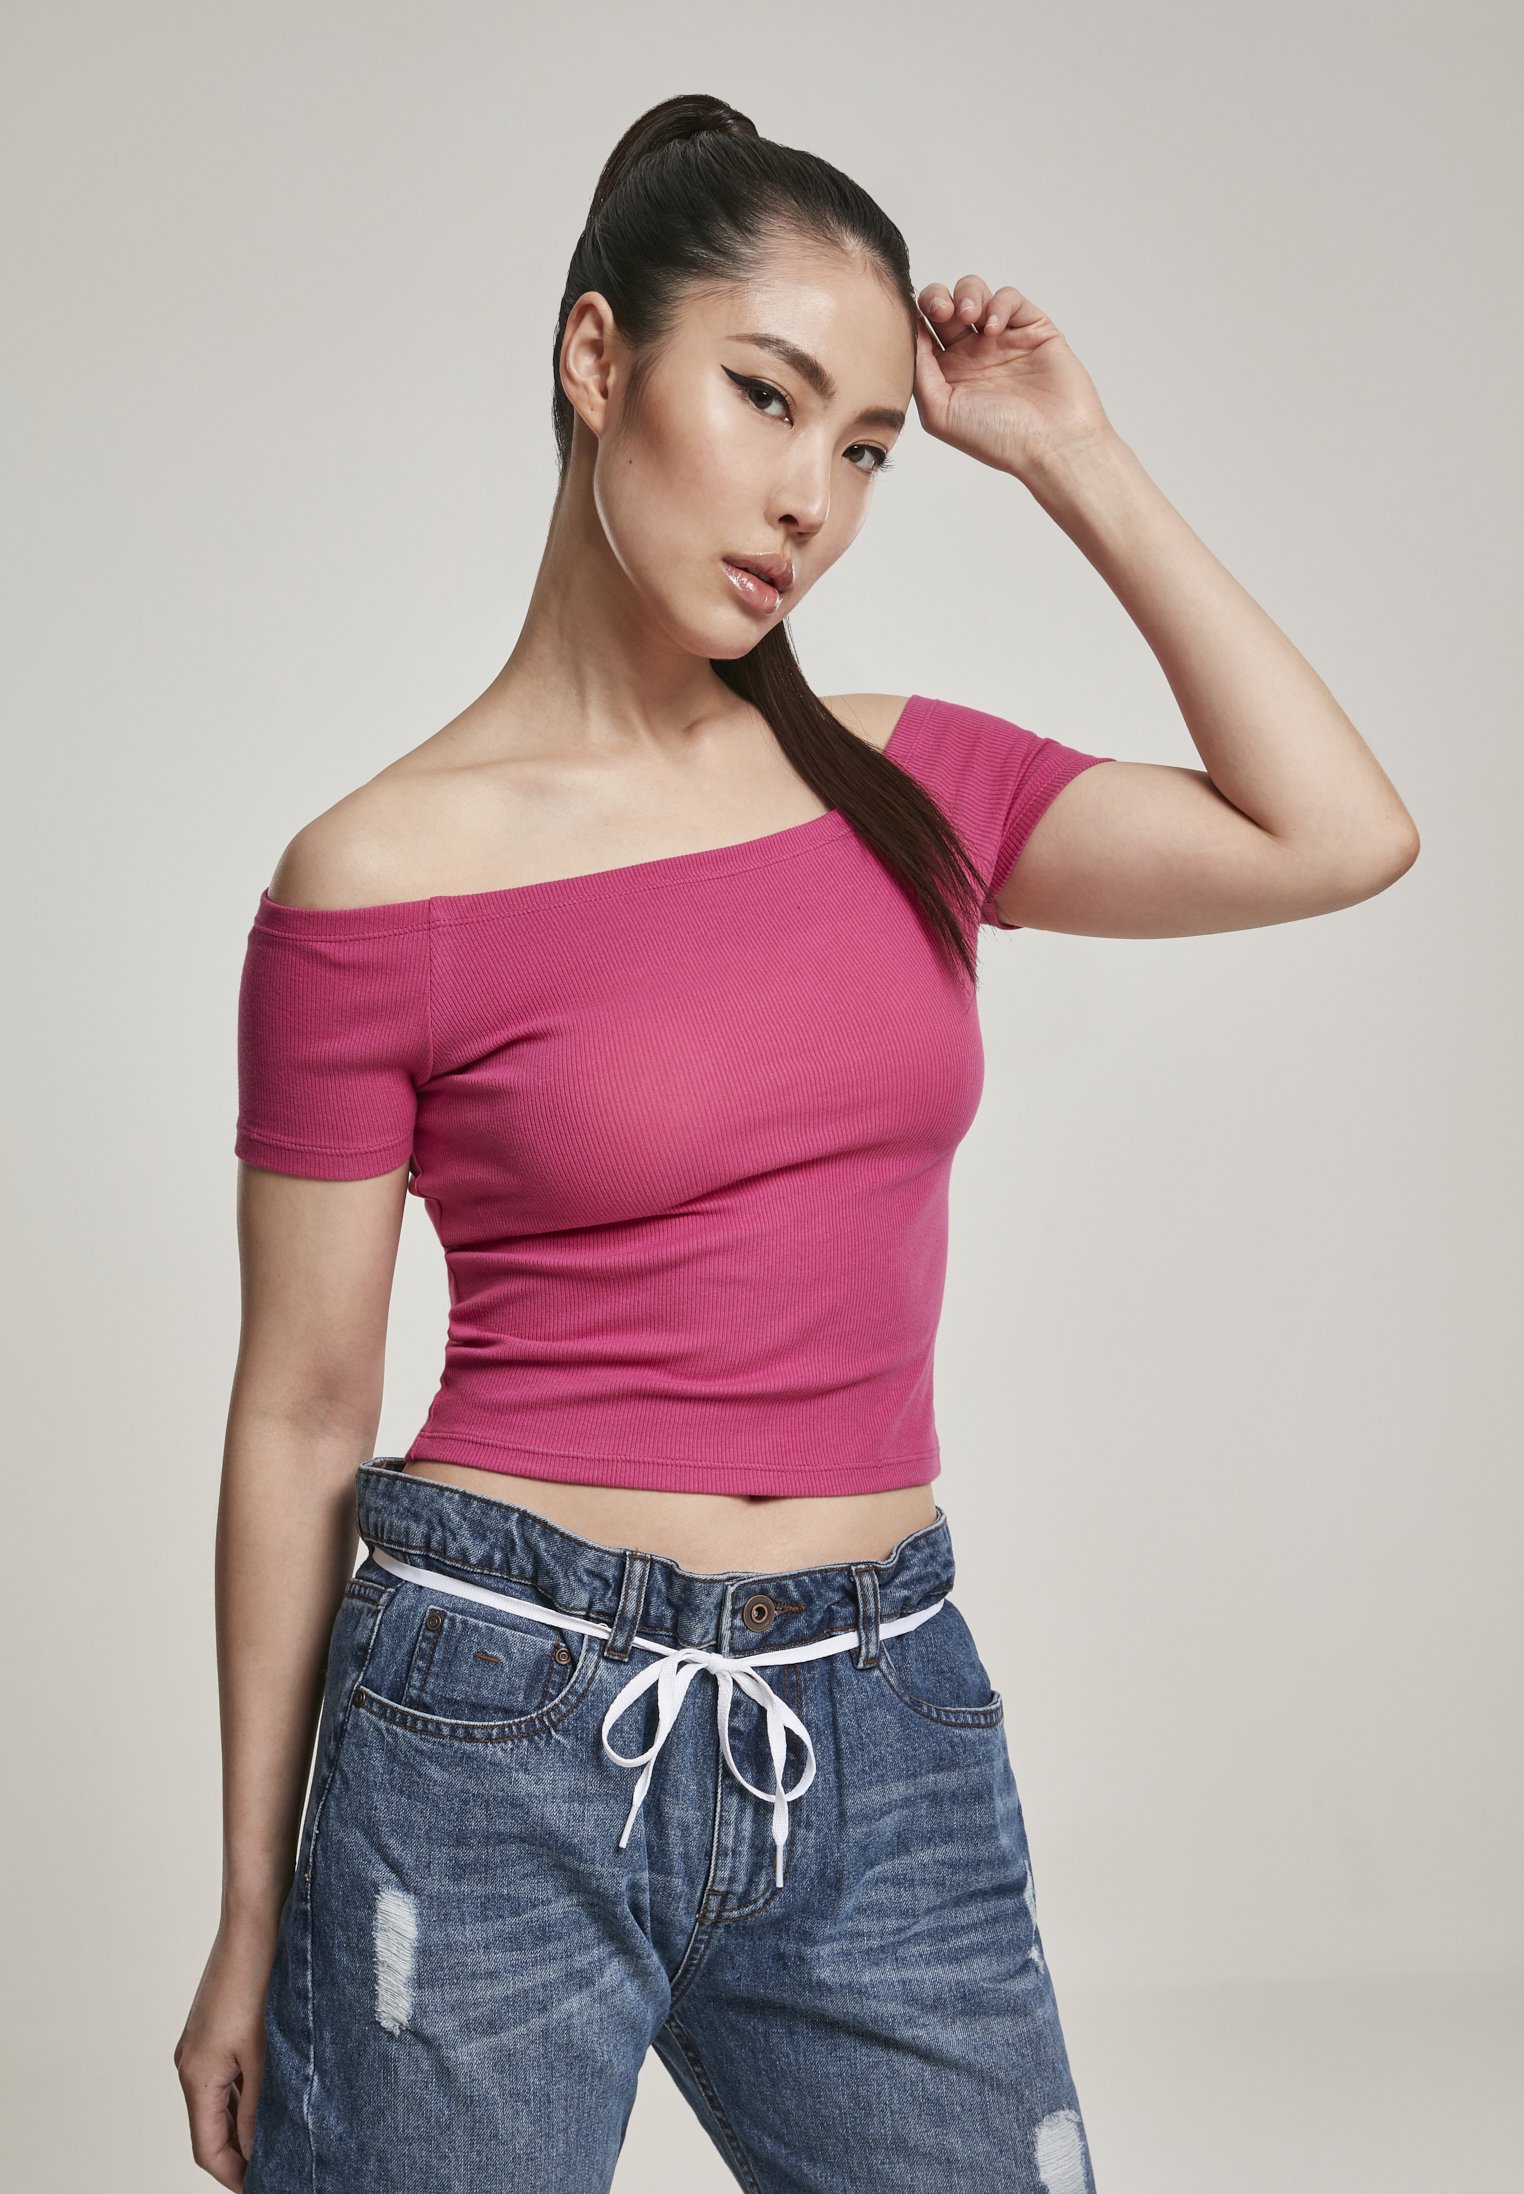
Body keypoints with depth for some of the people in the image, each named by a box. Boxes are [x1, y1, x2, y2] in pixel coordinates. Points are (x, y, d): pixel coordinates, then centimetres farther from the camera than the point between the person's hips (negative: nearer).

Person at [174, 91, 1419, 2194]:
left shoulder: (903, 787, 5)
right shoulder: (378, 883, -8)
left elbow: (1338, 834, -6)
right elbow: (298, 1420, -3)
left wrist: (1072, 458, -3)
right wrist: (252, 1921, 2)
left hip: (884, 1736, 4)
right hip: (500, 1727, -4)